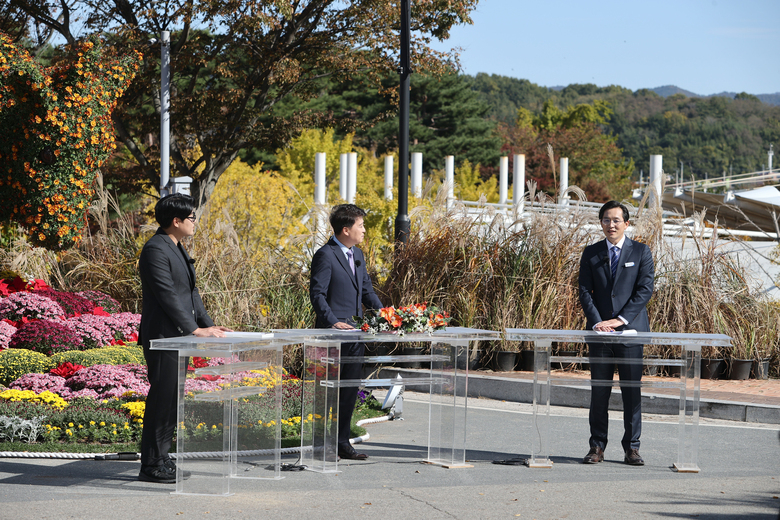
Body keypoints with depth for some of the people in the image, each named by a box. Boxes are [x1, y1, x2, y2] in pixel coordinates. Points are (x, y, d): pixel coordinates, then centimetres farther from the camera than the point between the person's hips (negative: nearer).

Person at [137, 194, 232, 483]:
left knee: (172, 400, 12)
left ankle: (161, 460, 17)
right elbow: (167, 295, -20)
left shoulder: (177, 250, 18)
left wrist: (207, 324, 10)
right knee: (161, 399, -8)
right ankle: (151, 466, -4)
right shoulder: (156, 250, -15)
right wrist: (194, 329, -21)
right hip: (161, 338, -10)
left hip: (178, 338, 10)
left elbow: (190, 292, 21)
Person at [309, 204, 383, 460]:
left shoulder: (357, 255, 16)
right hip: (333, 333, -8)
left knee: (350, 389, 9)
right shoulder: (325, 255, -11)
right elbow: (317, 293, -15)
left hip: (355, 333, 8)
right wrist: (333, 322, -25)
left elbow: (366, 289, 22)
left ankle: (342, 442, 16)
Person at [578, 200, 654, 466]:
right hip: (600, 331, 2)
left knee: (632, 389, -1)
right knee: (599, 390, 3)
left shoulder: (641, 252, 4)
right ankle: (597, 446, 9)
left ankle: (632, 447, 6)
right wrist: (596, 322, -11)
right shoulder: (591, 253, 10)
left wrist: (620, 319, -12)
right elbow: (585, 291, 4)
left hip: (630, 328, -2)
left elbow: (645, 289, -3)